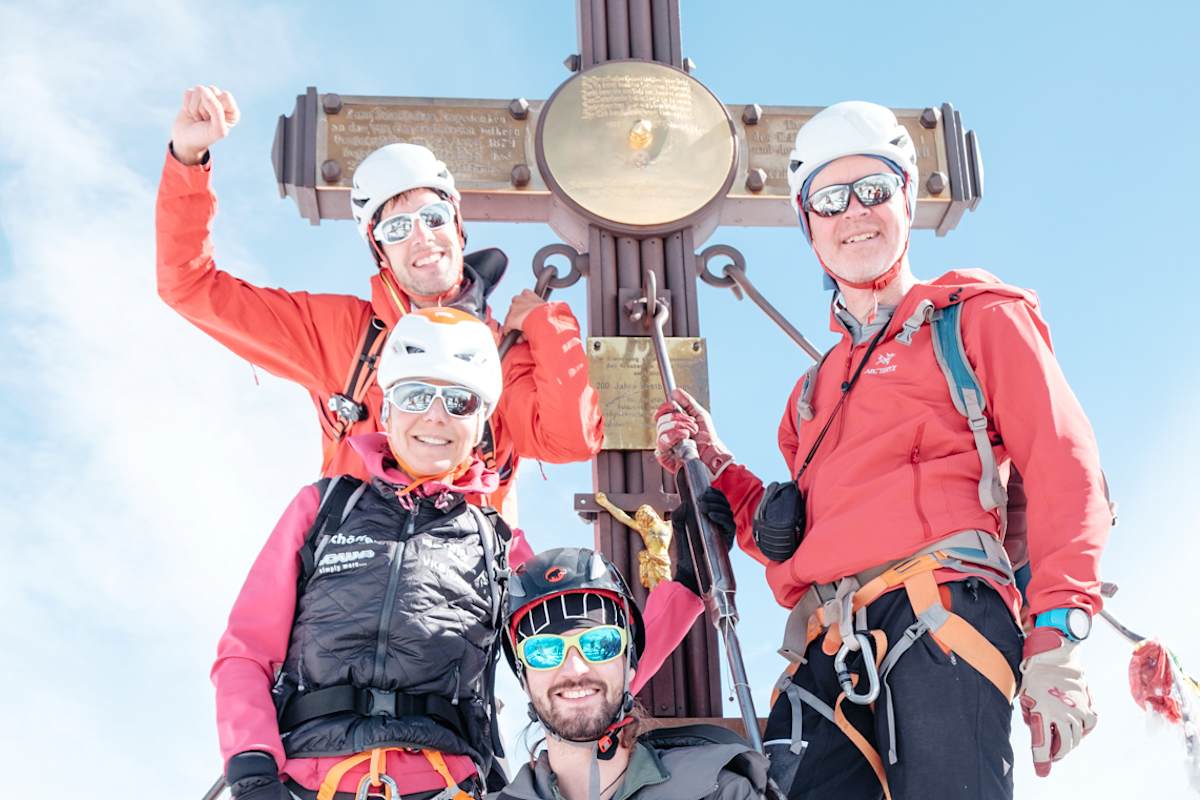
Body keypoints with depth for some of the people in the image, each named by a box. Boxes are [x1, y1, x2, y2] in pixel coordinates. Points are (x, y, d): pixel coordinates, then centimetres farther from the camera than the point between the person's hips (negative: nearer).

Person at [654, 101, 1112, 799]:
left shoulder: (977, 317, 14)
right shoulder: (817, 389, 32)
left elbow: (1065, 468, 1)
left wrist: (1057, 637, -11)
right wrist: (716, 468, 20)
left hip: (941, 609, -5)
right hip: (830, 650, 5)